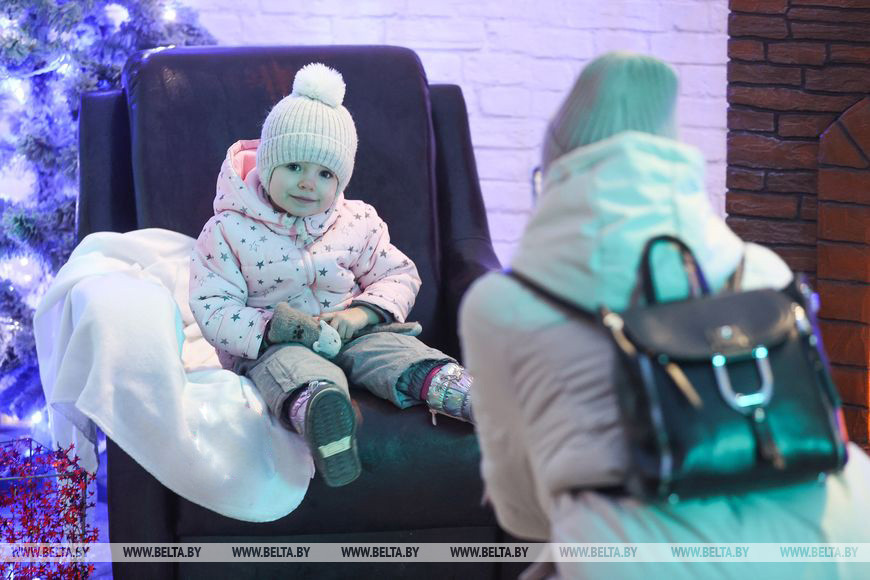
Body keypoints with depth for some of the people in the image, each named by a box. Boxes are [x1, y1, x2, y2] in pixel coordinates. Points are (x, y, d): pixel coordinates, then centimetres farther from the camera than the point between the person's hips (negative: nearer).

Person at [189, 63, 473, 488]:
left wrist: (362, 313, -8)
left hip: (348, 336, 5)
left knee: (397, 352, -28)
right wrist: (266, 327, -25)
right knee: (291, 367, -41)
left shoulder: (357, 223, 10)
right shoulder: (229, 231, -2)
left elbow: (399, 275, 14)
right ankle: (321, 416, -78)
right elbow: (211, 309, -6)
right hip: (267, 346, -4)